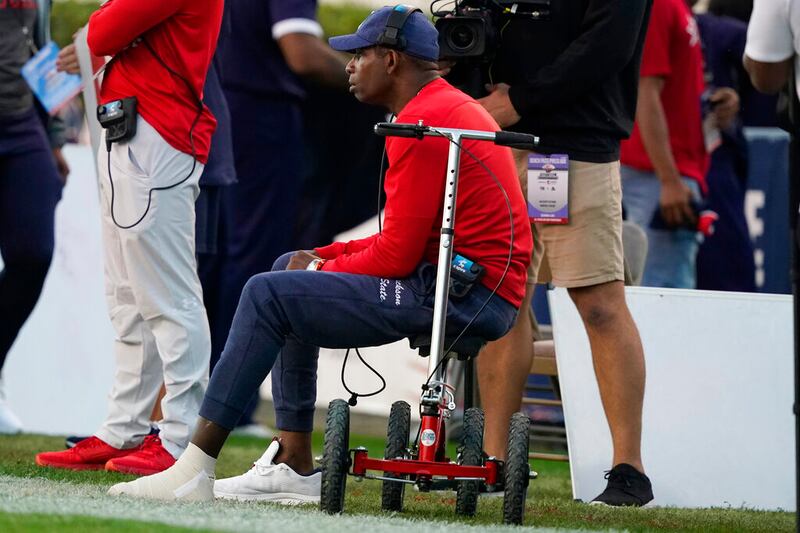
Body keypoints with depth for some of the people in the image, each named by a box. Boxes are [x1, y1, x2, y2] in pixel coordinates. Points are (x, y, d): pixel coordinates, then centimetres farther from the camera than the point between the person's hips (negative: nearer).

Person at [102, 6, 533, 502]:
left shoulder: (423, 122, -14)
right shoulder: (450, 106, 20)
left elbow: (398, 254, -17)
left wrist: (325, 269, -1)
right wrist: (325, 257, 9)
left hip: (461, 292, -11)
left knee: (269, 295, -12)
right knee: (290, 268, 20)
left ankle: (195, 470, -13)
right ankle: (295, 466, 15)